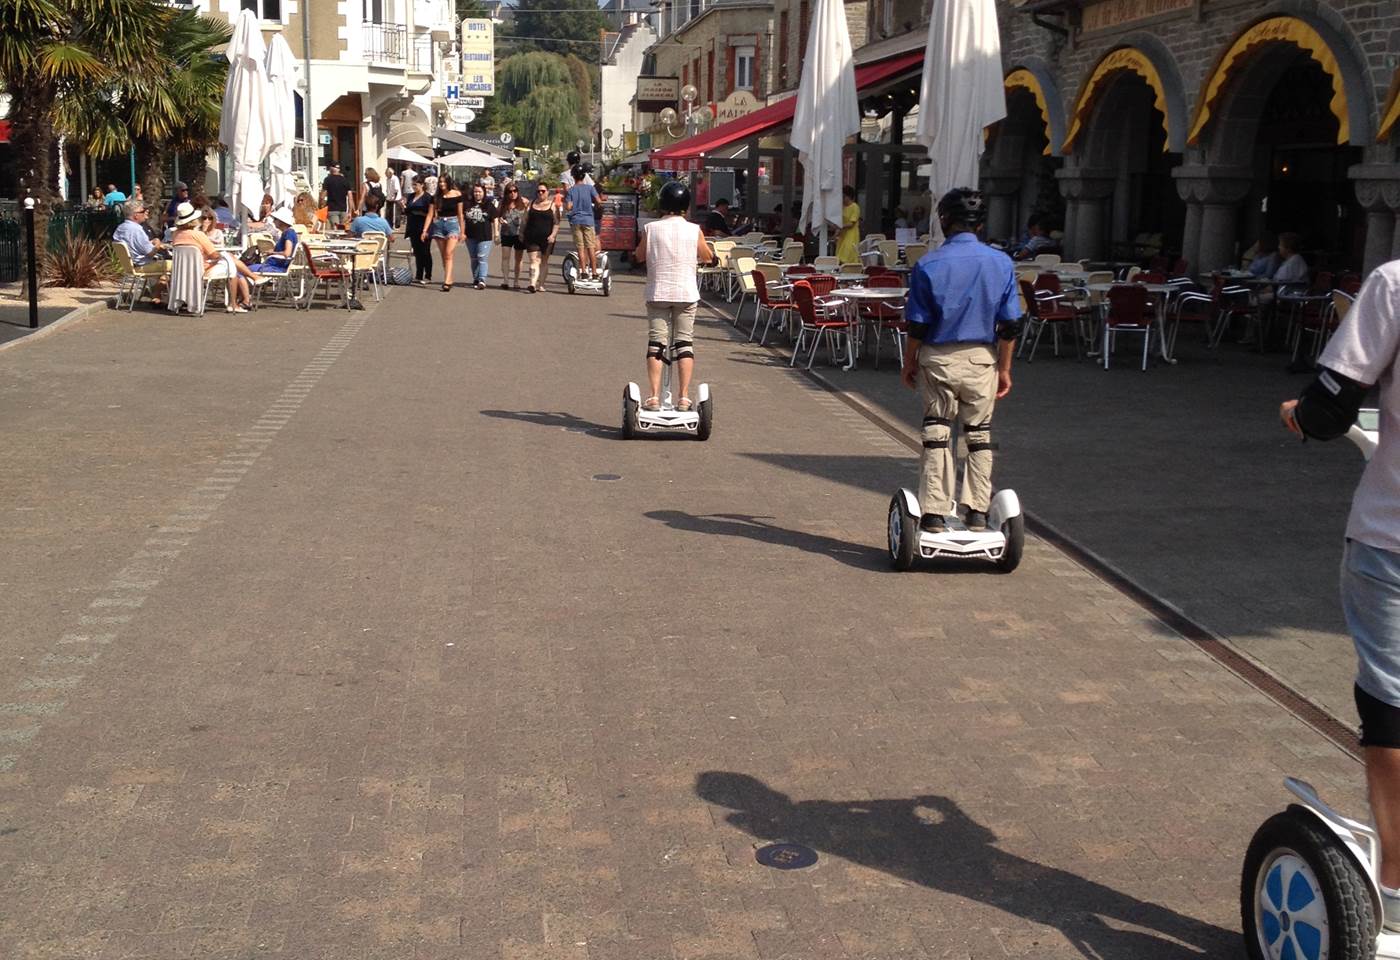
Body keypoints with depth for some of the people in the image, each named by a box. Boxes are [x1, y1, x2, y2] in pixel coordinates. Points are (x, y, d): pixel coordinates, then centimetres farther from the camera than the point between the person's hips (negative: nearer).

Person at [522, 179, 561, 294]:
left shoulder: (552, 205, 5)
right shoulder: (531, 204, 12)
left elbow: (556, 223, 1)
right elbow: (525, 221, 16)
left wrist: (553, 235, -11)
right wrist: (522, 234, 10)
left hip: (547, 238, -1)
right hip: (532, 237, 1)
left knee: (544, 261, 7)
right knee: (534, 260, -10)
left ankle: (541, 284, 13)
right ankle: (533, 284, -22)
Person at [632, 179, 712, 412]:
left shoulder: (651, 228, -2)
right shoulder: (694, 230, -2)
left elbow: (639, 256, 11)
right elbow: (707, 257, 13)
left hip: (657, 293, 0)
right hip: (686, 293, 0)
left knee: (656, 343, 3)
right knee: (685, 343, 5)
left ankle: (654, 397, -4)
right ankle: (683, 397, 0)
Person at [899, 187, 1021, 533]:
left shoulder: (928, 265, -9)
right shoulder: (1001, 263, -2)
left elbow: (917, 325, -6)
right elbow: (1010, 326, -1)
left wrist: (909, 363, 7)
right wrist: (1004, 368, 8)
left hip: (938, 358, -1)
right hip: (982, 359, 1)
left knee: (936, 433, 6)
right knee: (979, 434, 12)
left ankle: (935, 515, 5)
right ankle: (977, 513, 14)